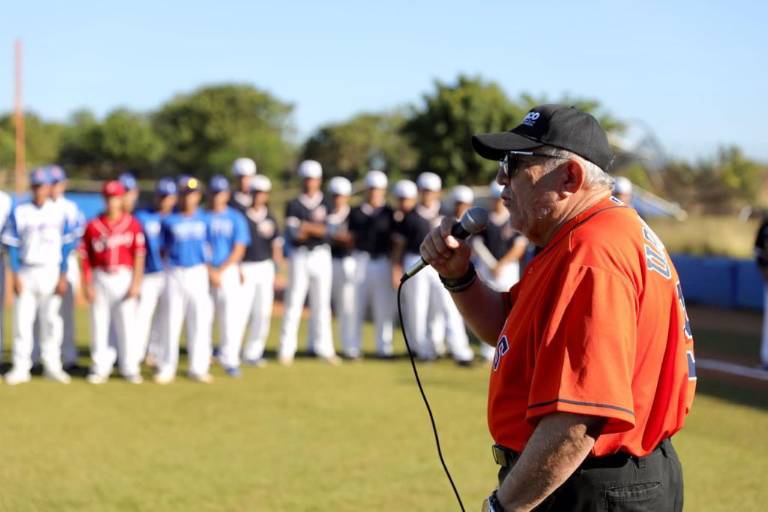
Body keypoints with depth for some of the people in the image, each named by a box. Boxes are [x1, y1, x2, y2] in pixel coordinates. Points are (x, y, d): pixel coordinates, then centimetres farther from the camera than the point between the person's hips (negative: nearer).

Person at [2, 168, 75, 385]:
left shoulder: (59, 213, 3)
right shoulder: (19, 212, 2)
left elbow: (65, 246, 4)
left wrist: (63, 276, -2)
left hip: (51, 272, 0)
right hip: (26, 273, 0)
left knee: (51, 320, 2)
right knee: (22, 320, -1)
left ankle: (51, 365, 11)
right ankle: (20, 368, 4)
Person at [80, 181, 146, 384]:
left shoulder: (132, 224, 1)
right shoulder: (93, 226, 5)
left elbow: (139, 255, -1)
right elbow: (85, 257, 5)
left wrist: (136, 283, -7)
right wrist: (87, 285, -1)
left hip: (124, 277, -2)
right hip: (100, 278, 2)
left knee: (127, 323, -2)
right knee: (99, 324, 4)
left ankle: (130, 368, 6)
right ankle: (100, 368, 11)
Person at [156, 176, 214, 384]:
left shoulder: (204, 219, 7)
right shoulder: (169, 220, 1)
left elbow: (208, 246, 12)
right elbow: (163, 249, 5)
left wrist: (209, 271, 5)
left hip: (198, 273, 2)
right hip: (175, 273, -1)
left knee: (200, 320, 0)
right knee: (172, 321, 1)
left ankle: (198, 368, 9)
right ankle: (166, 368, 9)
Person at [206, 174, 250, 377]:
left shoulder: (236, 218, 5)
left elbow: (239, 250, 0)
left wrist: (220, 271, -9)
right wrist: (210, 271, -11)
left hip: (228, 271, 0)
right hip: (203, 271, 0)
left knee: (231, 316, -6)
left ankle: (230, 360, -1)